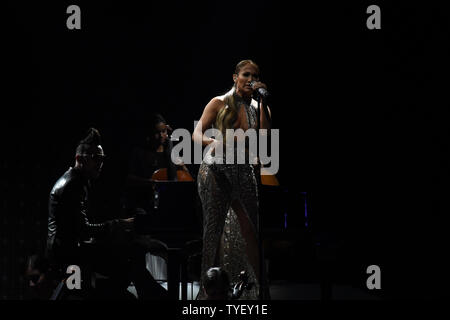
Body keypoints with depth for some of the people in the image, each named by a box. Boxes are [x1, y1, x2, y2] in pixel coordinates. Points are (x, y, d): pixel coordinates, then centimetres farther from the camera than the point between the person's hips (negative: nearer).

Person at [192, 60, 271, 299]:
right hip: (215, 169, -2)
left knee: (249, 231, -6)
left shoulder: (259, 108, 11)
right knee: (214, 229, -4)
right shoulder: (219, 104, 4)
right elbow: (197, 134, -5)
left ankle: (257, 288, -4)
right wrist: (213, 142, -28)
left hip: (244, 171, 2)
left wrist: (263, 102, -9)